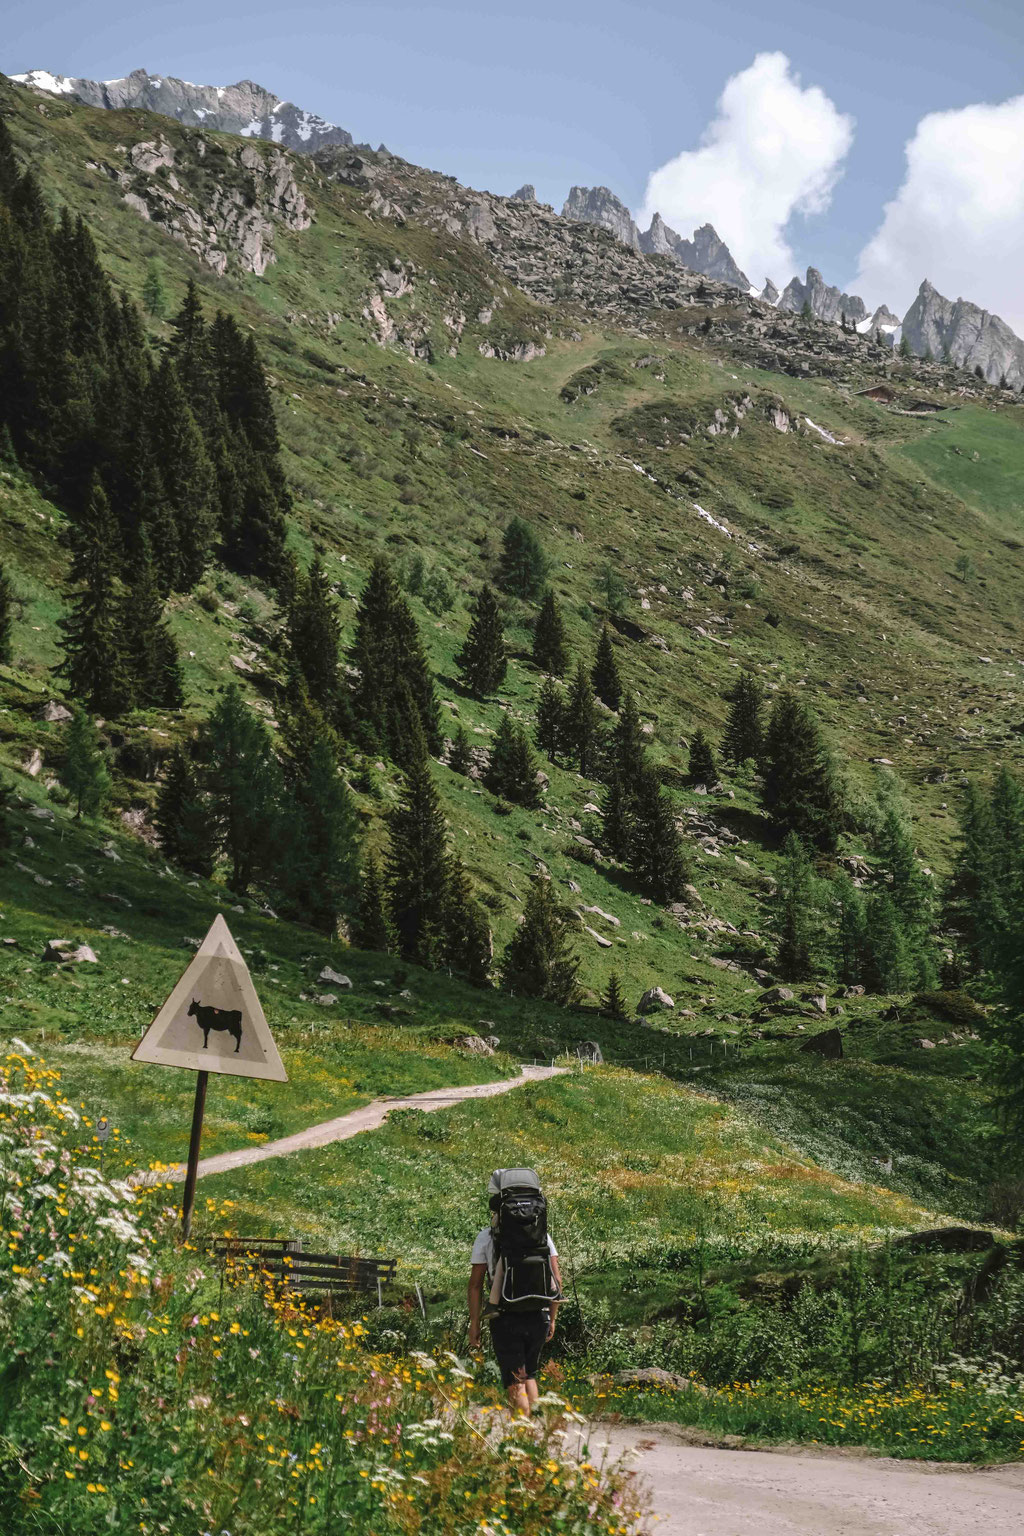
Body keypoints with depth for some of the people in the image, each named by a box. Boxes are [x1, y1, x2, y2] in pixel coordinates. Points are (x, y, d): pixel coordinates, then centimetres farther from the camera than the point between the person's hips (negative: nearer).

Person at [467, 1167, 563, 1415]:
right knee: (529, 1375, 22)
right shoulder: (542, 1234, 5)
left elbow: (475, 1284, -4)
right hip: (538, 1318, 3)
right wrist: (552, 1319, 14)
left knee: (515, 1384, 3)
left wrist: (474, 1324, 3)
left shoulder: (486, 1237, -4)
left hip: (506, 1319, -3)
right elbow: (557, 1280, 5)